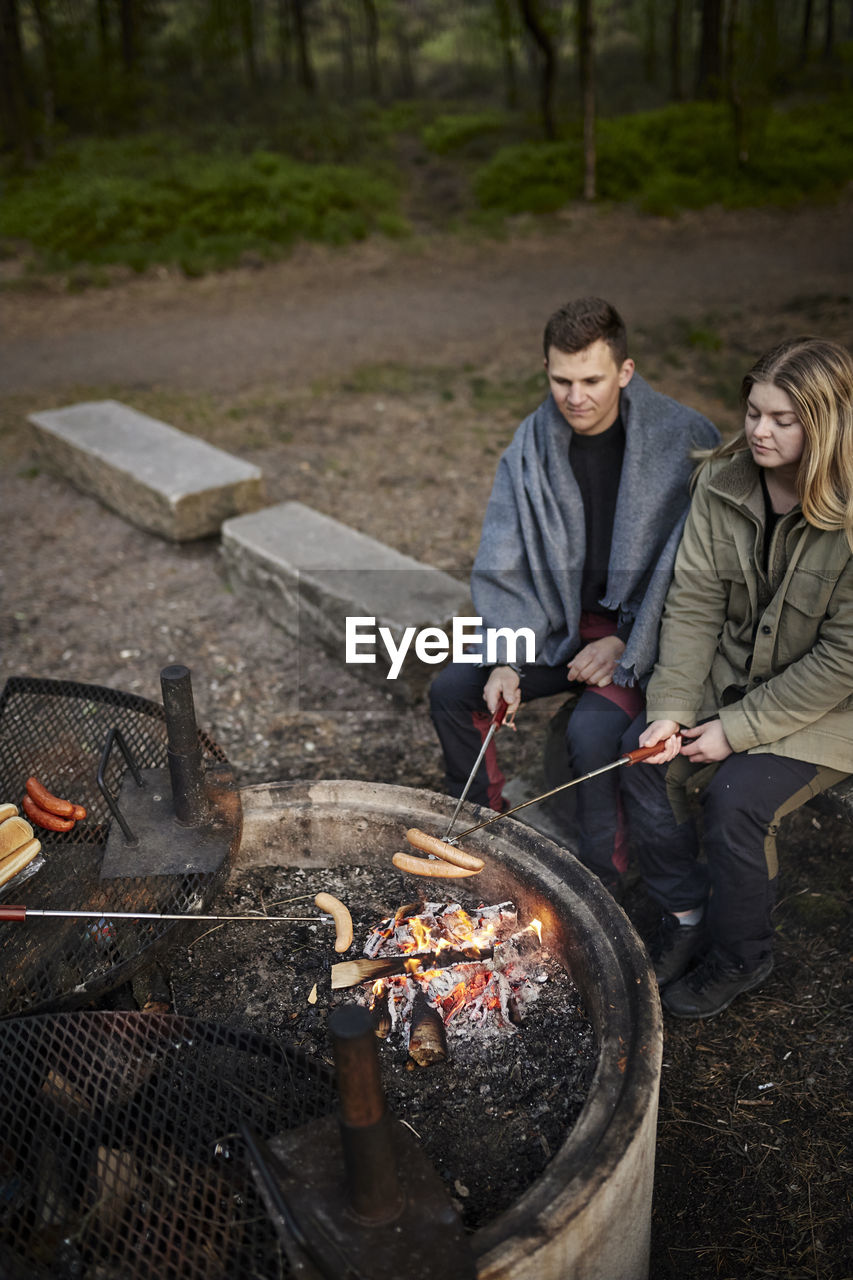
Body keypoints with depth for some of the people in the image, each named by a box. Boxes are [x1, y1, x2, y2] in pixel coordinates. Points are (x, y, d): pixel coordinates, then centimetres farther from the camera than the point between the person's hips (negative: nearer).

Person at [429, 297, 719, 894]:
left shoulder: (686, 439, -15)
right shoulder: (532, 444, -2)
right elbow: (501, 565, -3)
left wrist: (625, 643, -19)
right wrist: (507, 658, -15)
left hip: (647, 632, -5)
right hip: (560, 623, 5)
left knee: (593, 731, -29)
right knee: (451, 691, -6)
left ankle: (601, 883, -4)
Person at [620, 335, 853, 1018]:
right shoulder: (724, 483, -6)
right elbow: (694, 601, -7)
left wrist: (740, 728, -20)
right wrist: (671, 707, -17)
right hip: (731, 675, 5)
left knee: (737, 792, -24)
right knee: (649, 759, -15)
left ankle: (740, 956, 5)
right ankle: (686, 916, 10)